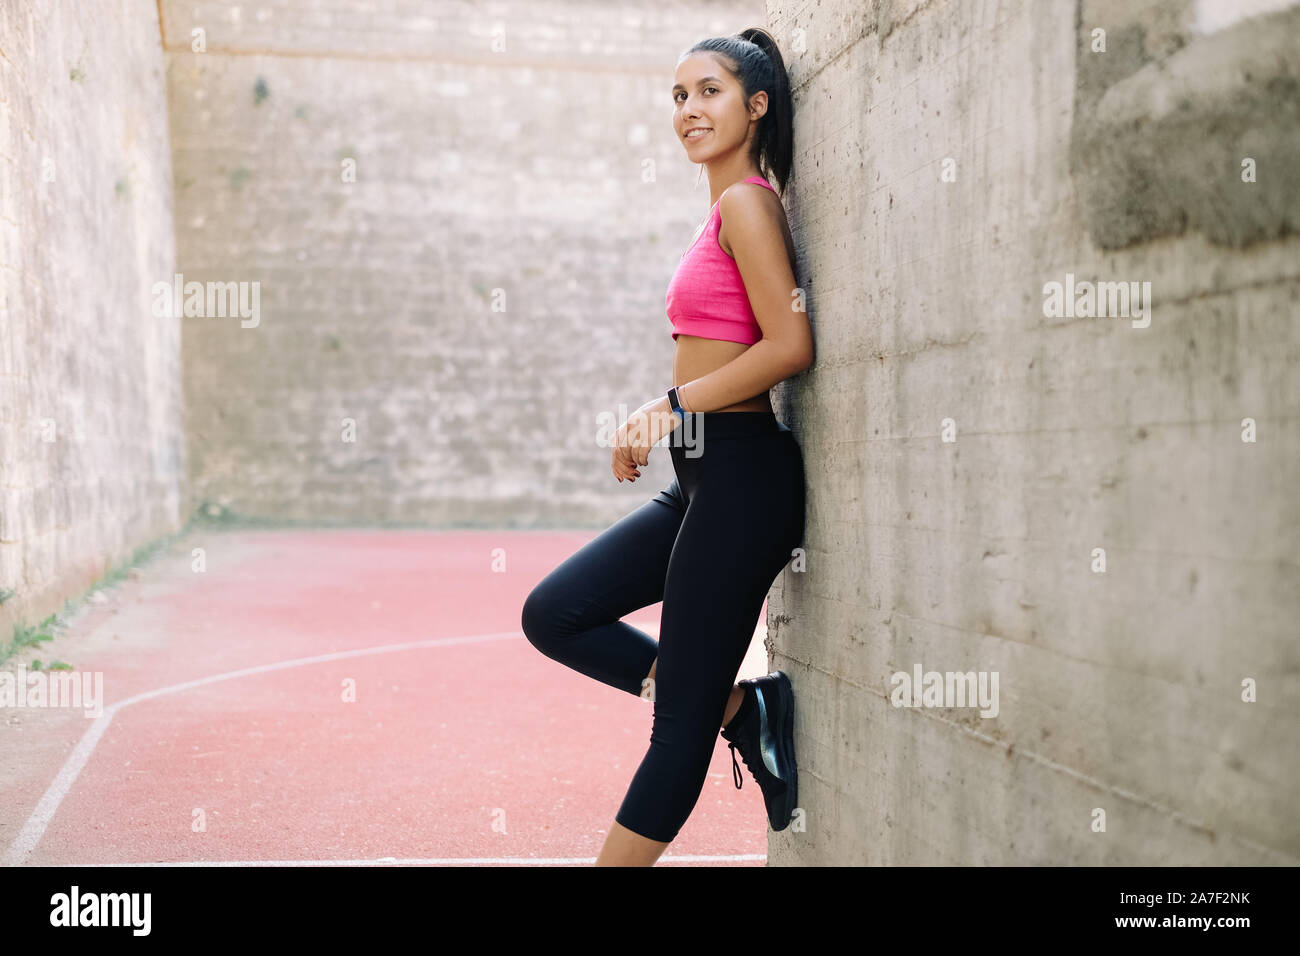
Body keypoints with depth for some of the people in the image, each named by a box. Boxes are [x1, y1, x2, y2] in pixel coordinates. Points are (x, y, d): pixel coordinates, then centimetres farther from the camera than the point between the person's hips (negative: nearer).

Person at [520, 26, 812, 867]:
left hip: (742, 477, -10)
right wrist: (664, 421, 11)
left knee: (684, 718, 0)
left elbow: (792, 345, -19)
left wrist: (671, 405, -15)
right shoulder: (730, 207, 17)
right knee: (555, 616, 11)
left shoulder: (747, 201, -10)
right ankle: (742, 708, 11)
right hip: (708, 479, 10)